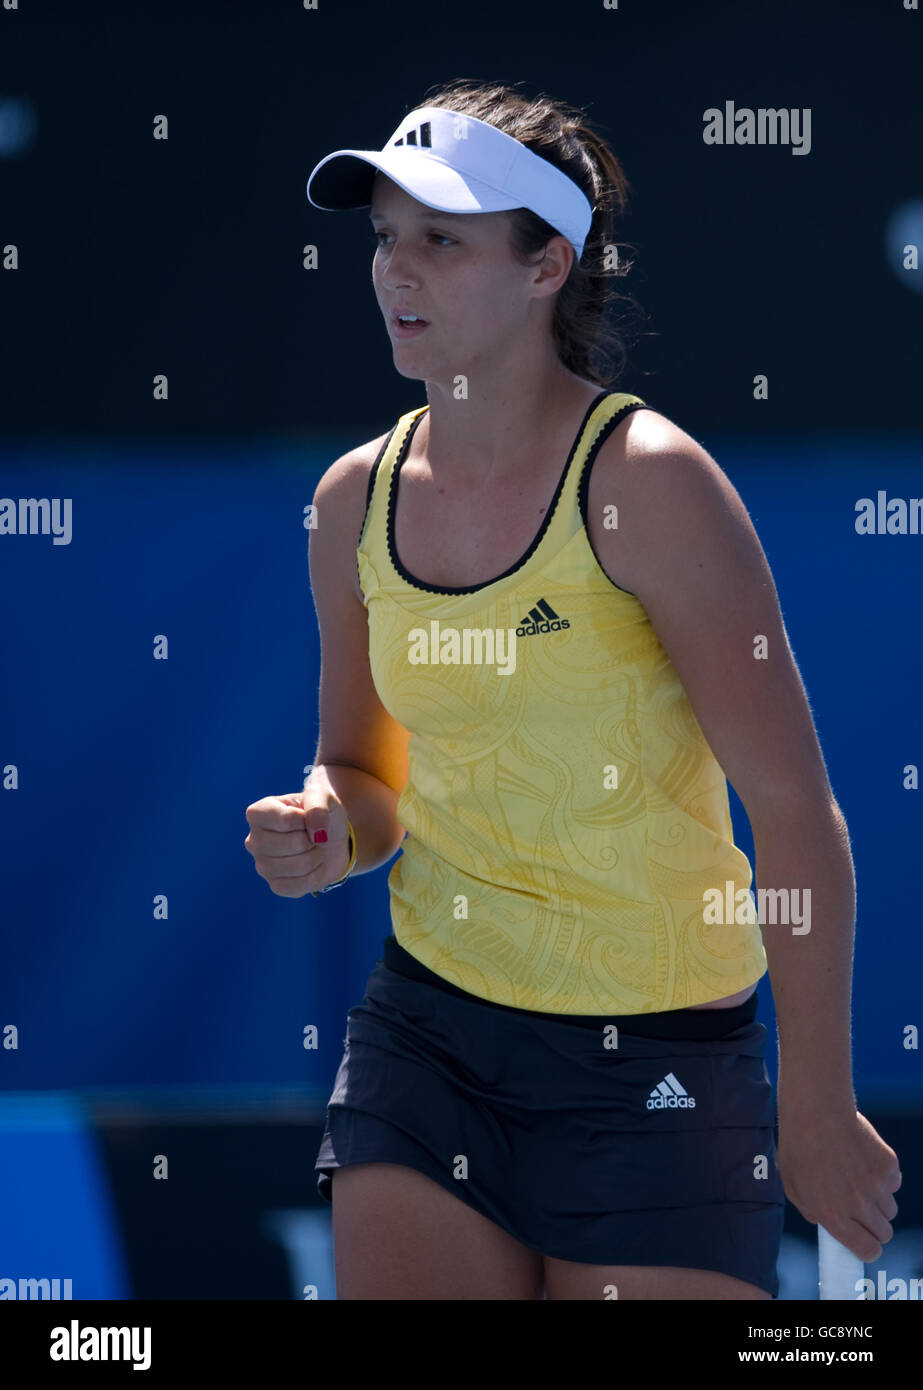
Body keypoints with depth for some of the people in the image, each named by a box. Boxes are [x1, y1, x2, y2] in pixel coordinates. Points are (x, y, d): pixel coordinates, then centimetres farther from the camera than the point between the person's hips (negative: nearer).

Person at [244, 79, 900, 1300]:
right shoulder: (357, 499, 4)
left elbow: (794, 809, -14)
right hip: (424, 1036, 5)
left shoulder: (646, 482, -14)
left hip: (660, 1061, -5)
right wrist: (332, 831, -6)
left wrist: (816, 1114, -15)